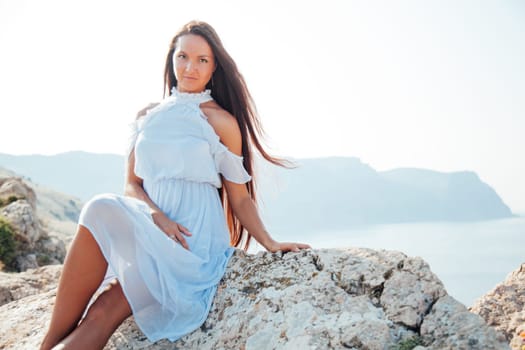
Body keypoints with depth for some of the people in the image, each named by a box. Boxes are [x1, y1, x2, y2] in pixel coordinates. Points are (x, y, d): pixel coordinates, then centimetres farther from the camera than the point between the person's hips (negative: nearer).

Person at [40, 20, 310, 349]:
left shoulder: (221, 122, 3)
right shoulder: (148, 117, 14)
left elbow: (239, 197, 5)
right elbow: (132, 184, 10)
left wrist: (270, 244, -5)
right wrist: (157, 216, -10)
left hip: (194, 239, -3)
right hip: (146, 232, 4)